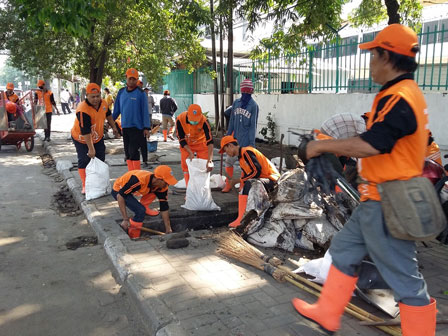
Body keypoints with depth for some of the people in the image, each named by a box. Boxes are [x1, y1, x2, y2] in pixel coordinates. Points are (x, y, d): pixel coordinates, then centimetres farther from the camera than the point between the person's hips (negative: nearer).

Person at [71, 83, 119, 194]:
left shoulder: (103, 103, -12)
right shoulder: (83, 110, -33)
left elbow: (108, 115, 13)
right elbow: (85, 132, -33)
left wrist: (114, 127, 18)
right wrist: (91, 148, -32)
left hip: (98, 137, 7)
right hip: (82, 139, -6)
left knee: (100, 159, 10)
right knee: (84, 161, -6)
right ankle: (85, 186, 4)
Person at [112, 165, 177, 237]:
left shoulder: (162, 187, -17)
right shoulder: (139, 180, -39)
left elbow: (164, 208, -9)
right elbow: (120, 196, -33)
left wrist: (168, 229, -8)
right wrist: (125, 219, -34)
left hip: (131, 190, 6)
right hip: (118, 190, -6)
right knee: (141, 211, -23)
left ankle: (144, 207, 10)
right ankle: (133, 237, -7)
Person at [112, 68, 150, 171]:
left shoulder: (141, 93, -5)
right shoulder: (121, 92, 9)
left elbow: (145, 111, -7)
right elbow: (116, 109, 16)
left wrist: (146, 128, -12)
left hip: (137, 127, -5)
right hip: (125, 127, 5)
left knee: (133, 151, -10)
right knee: (127, 152, 9)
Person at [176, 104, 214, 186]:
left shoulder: (204, 121, -33)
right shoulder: (180, 119, -29)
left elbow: (210, 141, -35)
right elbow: (181, 139, -18)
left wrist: (210, 160, -43)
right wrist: (190, 153, -26)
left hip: (201, 143, -1)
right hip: (186, 145, 1)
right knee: (186, 166, -2)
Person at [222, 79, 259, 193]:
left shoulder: (253, 105, -8)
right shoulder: (236, 102, 4)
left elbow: (253, 125, -8)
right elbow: (232, 121, 10)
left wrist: (251, 142, -11)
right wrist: (228, 135, 11)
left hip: (246, 140, -4)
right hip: (235, 138, 5)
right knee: (228, 161, 9)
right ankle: (228, 184, 25)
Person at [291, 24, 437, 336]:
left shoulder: (398, 98, -21)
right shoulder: (407, 92, 13)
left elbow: (370, 146, -32)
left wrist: (322, 145, -20)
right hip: (379, 200, 11)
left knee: (405, 278, 2)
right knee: (344, 250, 19)